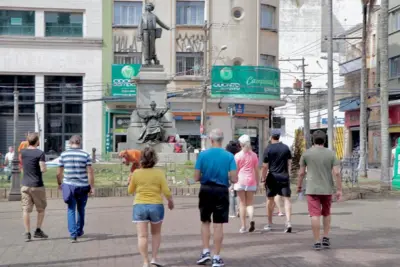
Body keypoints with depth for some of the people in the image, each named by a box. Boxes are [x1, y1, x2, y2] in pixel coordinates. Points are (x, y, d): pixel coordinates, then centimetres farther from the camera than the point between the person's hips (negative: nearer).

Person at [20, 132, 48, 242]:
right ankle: (38, 230, 13)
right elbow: (43, 169, -19)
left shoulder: (23, 152, 4)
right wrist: (44, 166, 4)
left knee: (26, 209, 3)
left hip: (25, 185, 4)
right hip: (37, 185, -4)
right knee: (41, 209, 14)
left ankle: (27, 233, 2)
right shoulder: (40, 153, -12)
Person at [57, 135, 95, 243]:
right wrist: (92, 187, -3)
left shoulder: (63, 155, 0)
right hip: (83, 186, 0)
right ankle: (79, 231, 33)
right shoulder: (85, 155, -4)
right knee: (81, 209, 18)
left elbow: (59, 173, 3)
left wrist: (60, 184, 18)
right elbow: (90, 172, -8)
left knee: (71, 210, 5)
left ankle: (73, 234, -8)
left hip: (69, 185, 0)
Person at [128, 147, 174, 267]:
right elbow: (166, 192, -7)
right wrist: (170, 201, 11)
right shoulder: (159, 173, -5)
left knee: (142, 235, 0)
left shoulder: (136, 173, -3)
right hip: (156, 206, 1)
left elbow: (130, 191, 9)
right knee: (156, 233, 20)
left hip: (139, 206, 0)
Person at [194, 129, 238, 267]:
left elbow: (196, 178, -4)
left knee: (205, 222, 18)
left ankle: (205, 252, 13)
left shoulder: (203, 155, -6)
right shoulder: (229, 156, -6)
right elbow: (234, 179, -9)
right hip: (221, 192, -1)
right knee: (218, 225, 5)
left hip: (206, 190, 1)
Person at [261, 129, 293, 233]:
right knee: (286, 198, 0)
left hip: (272, 177, -2)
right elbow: (289, 162, 9)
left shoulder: (268, 149, -6)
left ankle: (269, 224, 21)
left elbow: (265, 166, -8)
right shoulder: (286, 148, 4)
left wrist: (263, 178, 1)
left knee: (270, 199, 12)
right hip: (284, 177, 2)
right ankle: (288, 222, -16)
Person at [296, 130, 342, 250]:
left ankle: (317, 242, -4)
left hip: (312, 189, -2)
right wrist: (339, 190, -4)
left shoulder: (306, 153, -3)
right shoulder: (331, 154, -1)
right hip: (327, 189, 2)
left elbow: (301, 173, 0)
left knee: (315, 215, -2)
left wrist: (299, 185, 14)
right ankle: (326, 238, 13)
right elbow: (337, 173, -8)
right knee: (326, 213, 19)